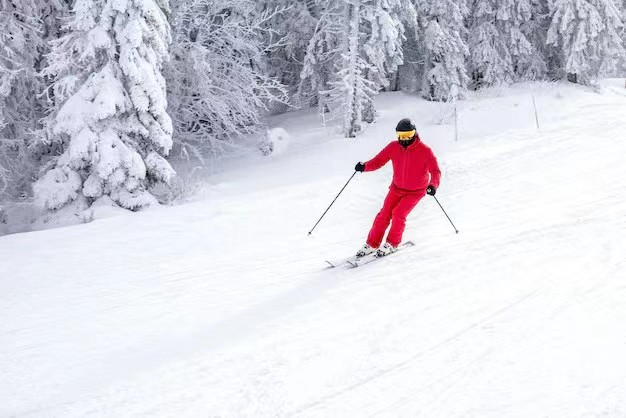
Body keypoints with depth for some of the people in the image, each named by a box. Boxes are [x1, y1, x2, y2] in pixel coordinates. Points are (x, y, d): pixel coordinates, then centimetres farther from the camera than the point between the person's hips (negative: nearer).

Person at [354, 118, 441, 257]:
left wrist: (433, 185, -42)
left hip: (415, 191, -3)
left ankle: (392, 244, 3)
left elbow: (435, 171, -22)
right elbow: (378, 160, -8)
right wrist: (365, 166, -28)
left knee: (398, 213, -18)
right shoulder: (393, 147, -10)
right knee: (384, 214, -4)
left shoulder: (424, 151, -20)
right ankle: (371, 244, 10)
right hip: (397, 188, 3)